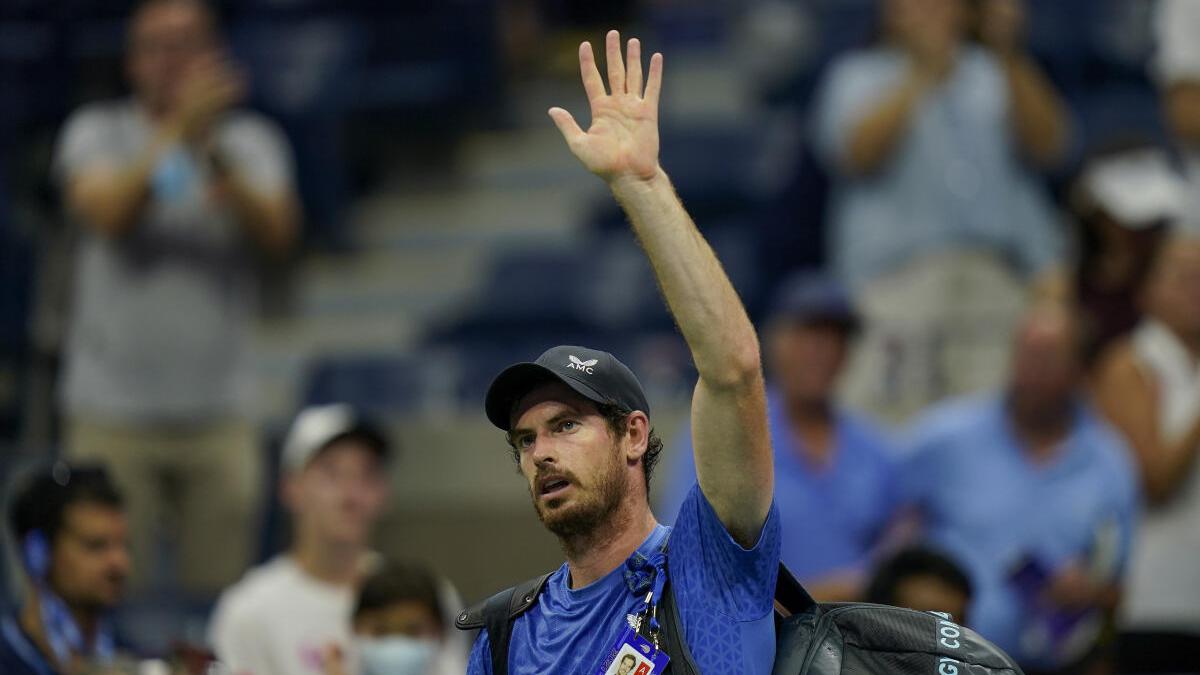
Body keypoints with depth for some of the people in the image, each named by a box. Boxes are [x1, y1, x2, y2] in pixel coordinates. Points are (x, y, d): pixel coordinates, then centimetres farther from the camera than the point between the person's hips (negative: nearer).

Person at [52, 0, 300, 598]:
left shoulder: (250, 141, 6)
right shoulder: (98, 133, 3)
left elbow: (277, 232, -11)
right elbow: (106, 212, -16)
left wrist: (212, 151, -27)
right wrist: (175, 131, -27)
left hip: (219, 414, 1)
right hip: (113, 412, -1)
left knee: (219, 589, 1)